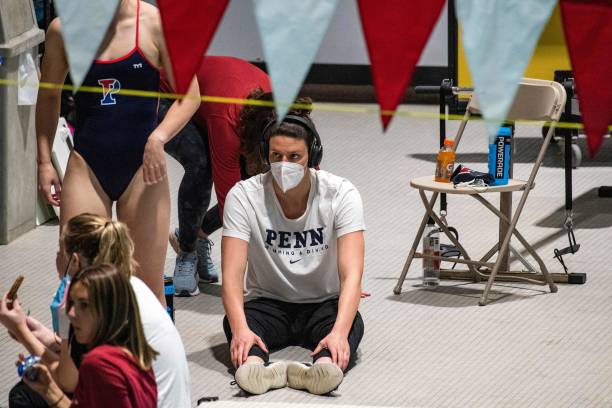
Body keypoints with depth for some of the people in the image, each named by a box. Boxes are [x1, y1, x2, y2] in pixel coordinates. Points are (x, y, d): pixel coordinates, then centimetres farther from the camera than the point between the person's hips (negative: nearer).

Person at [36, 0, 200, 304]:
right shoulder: (63, 29, 3)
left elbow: (189, 96, -1)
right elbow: (49, 97, 16)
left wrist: (159, 137, -18)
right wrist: (44, 162, 9)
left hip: (141, 167, -1)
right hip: (86, 167, 2)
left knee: (148, 288, 2)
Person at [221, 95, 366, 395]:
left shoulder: (341, 194, -15)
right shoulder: (244, 196, -14)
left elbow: (351, 274, -25)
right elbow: (231, 274, -22)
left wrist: (339, 332, -44)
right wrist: (240, 329, -43)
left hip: (323, 305, 0)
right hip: (268, 303, 0)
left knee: (352, 322, -35)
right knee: (233, 320, -34)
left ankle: (325, 364, -65)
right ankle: (254, 364, -64)